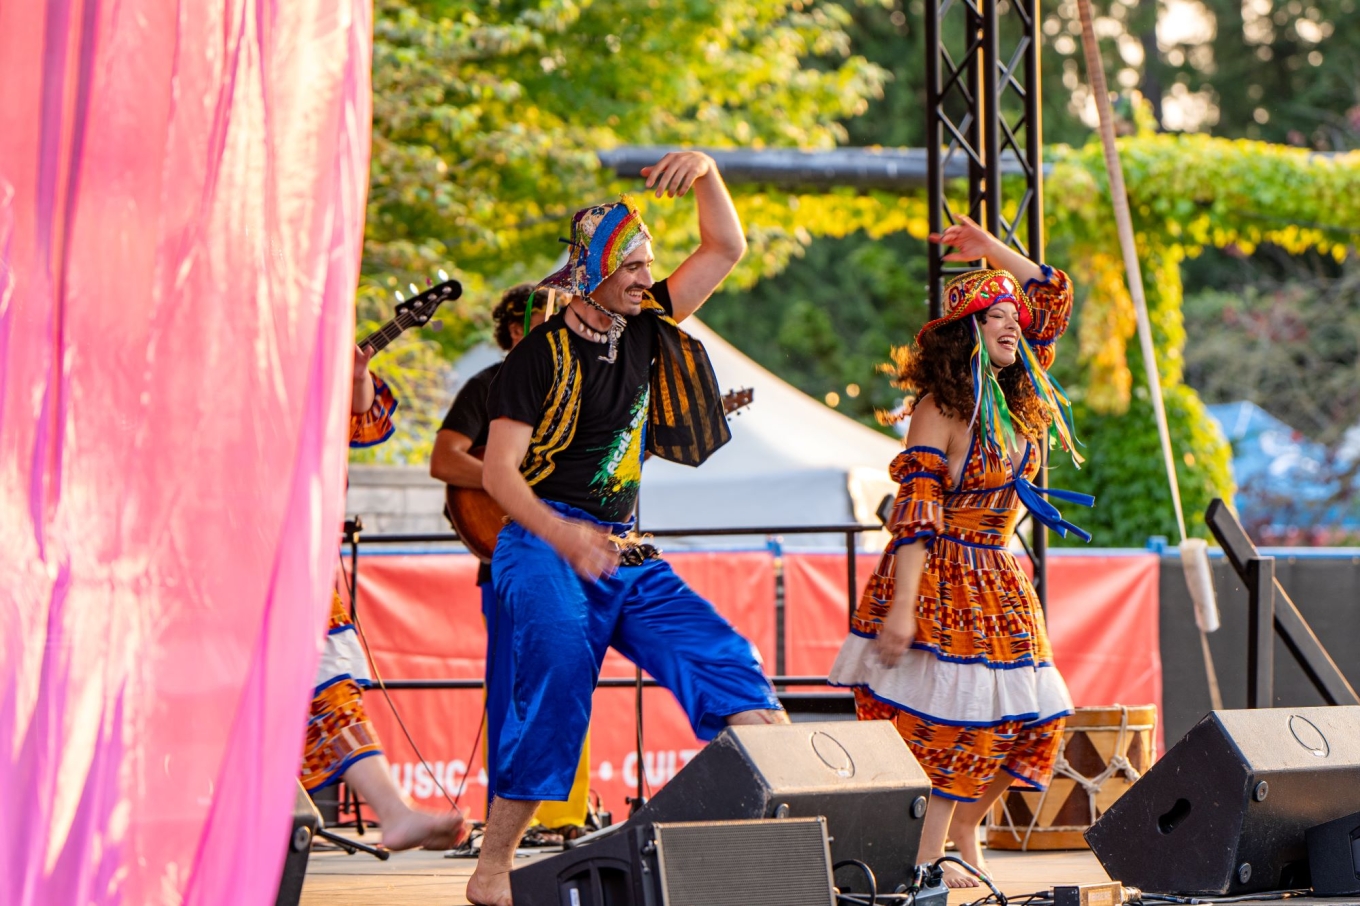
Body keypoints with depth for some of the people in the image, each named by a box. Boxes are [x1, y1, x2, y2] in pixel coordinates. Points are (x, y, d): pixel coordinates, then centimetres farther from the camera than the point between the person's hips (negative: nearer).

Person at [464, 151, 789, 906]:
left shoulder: (644, 328, 11)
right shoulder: (540, 355, -8)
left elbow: (724, 250, 16)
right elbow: (498, 469, -12)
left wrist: (706, 171, -2)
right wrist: (565, 538, -27)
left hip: (625, 554, 7)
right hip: (543, 544, -7)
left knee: (722, 658, -7)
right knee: (560, 669, -23)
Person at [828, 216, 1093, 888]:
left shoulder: (1021, 394, 8)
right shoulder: (940, 410, -13)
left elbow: (1056, 295, 18)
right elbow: (916, 513, -19)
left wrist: (992, 250, 8)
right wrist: (900, 608, -24)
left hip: (998, 580, 8)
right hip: (941, 579, -8)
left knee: (1030, 715, 9)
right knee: (945, 718, -10)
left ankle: (963, 832, 25)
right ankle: (926, 858, -7)